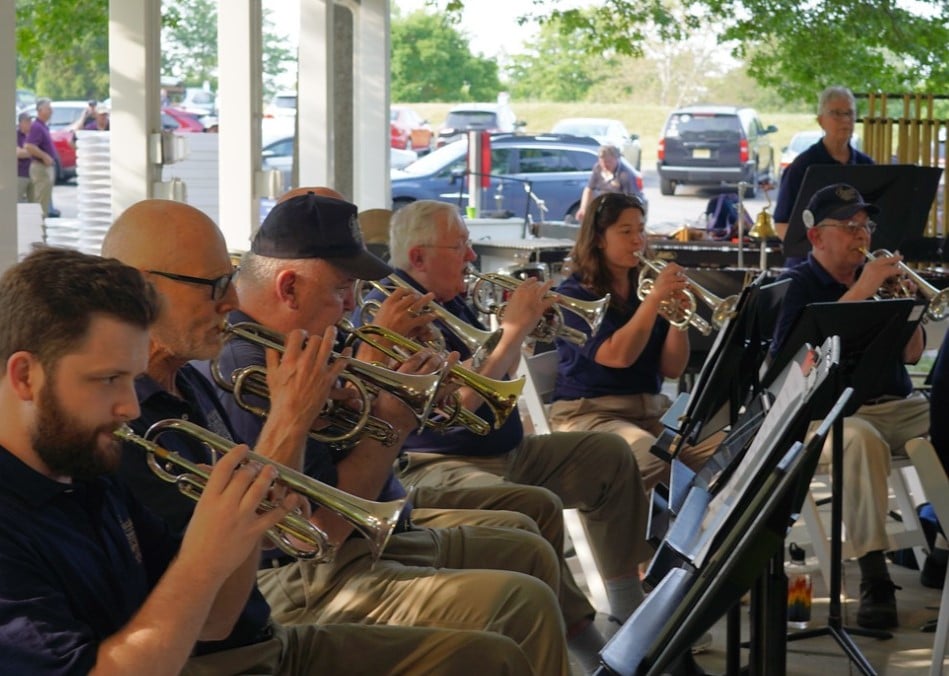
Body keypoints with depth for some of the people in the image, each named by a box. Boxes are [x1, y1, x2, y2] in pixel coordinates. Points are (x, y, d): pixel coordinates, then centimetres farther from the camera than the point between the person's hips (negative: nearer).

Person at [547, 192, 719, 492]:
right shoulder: (574, 294, -3)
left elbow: (672, 369, 7)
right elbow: (618, 356, -18)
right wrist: (654, 297, -17)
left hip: (652, 409, 6)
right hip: (589, 411, -5)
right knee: (649, 454, -38)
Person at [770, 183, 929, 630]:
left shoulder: (877, 279, 18)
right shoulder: (796, 286, 3)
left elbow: (912, 354, 15)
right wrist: (859, 293, -17)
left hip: (898, 405, 5)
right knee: (861, 438, -38)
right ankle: (873, 578, -35)